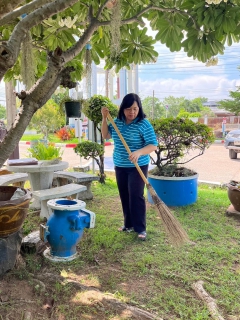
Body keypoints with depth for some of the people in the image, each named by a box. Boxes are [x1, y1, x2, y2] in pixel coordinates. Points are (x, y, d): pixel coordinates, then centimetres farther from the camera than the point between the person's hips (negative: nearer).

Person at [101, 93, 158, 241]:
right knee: (124, 196, 12)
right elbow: (106, 136, 9)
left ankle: (141, 228, 6)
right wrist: (104, 118, -4)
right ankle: (129, 224, 26)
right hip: (120, 166, 6)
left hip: (138, 167, -6)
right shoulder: (117, 121, 3)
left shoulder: (144, 124, -15)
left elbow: (153, 145, -18)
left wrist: (139, 152, -36)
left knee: (136, 196, -6)